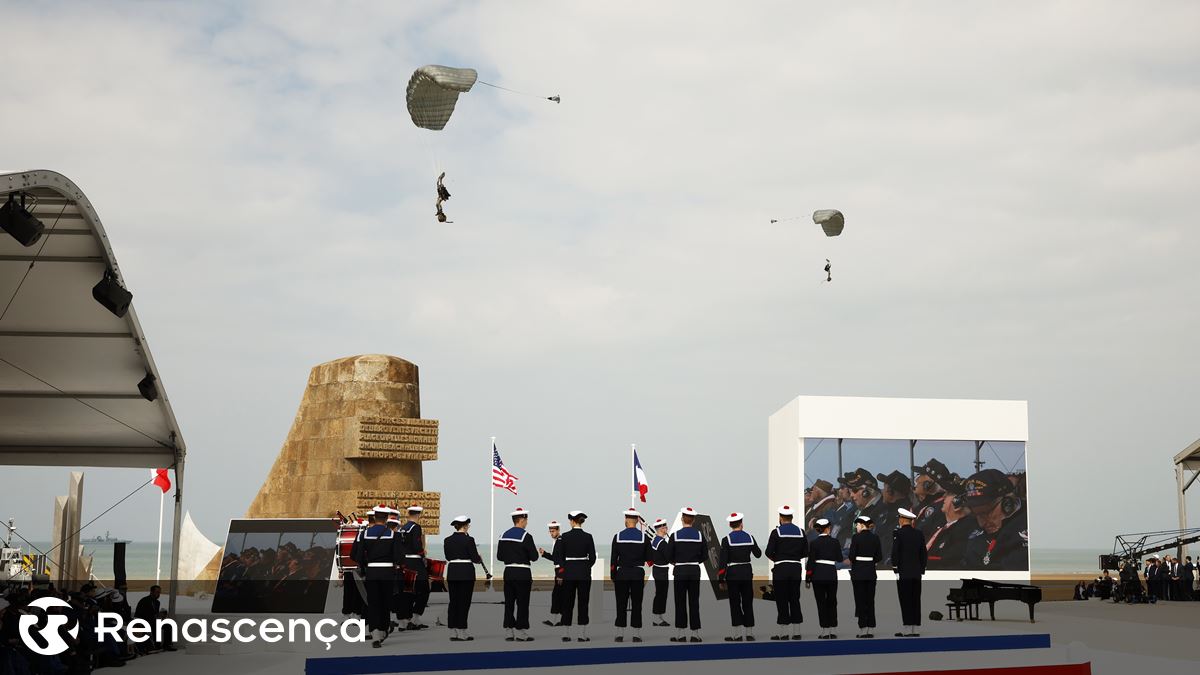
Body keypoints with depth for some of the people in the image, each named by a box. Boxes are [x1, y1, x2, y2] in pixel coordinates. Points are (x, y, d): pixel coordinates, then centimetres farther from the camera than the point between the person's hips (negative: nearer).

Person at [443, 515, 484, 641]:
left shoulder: (447, 541, 6)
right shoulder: (468, 540, -11)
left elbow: (448, 557, 14)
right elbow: (475, 558, -9)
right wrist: (480, 559, 13)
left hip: (452, 573, 5)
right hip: (466, 573, -5)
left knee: (453, 601, 9)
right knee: (464, 602, -1)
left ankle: (453, 633, 9)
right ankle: (462, 633, -1)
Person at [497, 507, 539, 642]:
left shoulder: (504, 535, 7)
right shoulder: (526, 536, -12)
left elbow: (499, 556, 9)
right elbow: (534, 557, -12)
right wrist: (529, 553, 9)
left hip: (508, 573, 6)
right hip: (523, 574, -6)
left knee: (509, 602, 9)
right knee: (522, 603, -1)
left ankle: (509, 632, 11)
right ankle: (521, 634, 0)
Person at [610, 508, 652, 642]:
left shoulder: (618, 536, -3)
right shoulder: (644, 537, -2)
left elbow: (613, 559, -1)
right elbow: (649, 558, 0)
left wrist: (613, 577, 6)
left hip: (621, 574, 0)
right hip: (638, 574, 0)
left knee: (621, 605, 4)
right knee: (637, 605, 4)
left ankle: (620, 634, 3)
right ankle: (636, 635, 3)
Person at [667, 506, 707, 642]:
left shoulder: (675, 535, -8)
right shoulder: (699, 535, -1)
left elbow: (669, 556, -6)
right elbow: (704, 556, 5)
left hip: (680, 571, -2)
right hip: (695, 572, 2)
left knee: (680, 602, 3)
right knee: (694, 602, 6)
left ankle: (682, 634, 3)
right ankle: (695, 634, 7)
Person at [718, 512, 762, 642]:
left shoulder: (726, 539, -9)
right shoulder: (749, 537, 0)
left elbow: (722, 561, -10)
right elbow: (758, 554, 11)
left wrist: (721, 579, -5)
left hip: (732, 574, -3)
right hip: (747, 573, 3)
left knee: (735, 604, 2)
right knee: (747, 603, 9)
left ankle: (738, 635, 0)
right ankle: (749, 633, 10)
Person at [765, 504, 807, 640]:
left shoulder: (776, 532, -7)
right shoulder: (801, 532, 5)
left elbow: (769, 552, -10)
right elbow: (805, 553, 8)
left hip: (781, 569, -4)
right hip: (796, 569, 4)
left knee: (781, 601, 1)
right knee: (794, 600, 9)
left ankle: (783, 633, 1)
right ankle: (796, 632, 10)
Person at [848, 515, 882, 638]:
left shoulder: (856, 537, -10)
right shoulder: (875, 537, 3)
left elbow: (851, 556, -11)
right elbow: (879, 557, 3)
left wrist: (852, 562, 10)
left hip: (858, 572, -4)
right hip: (871, 572, 4)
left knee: (860, 600, 0)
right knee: (870, 600, 9)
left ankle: (863, 629, -2)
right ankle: (871, 629, 8)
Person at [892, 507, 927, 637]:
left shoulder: (898, 533, -9)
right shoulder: (919, 534, 8)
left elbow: (895, 553, -12)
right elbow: (924, 553, 10)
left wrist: (895, 570, -6)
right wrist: (922, 570, 15)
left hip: (903, 573, -5)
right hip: (916, 573, 5)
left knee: (905, 601, -4)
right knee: (915, 601, 6)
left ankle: (907, 630, -6)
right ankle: (915, 630, 7)